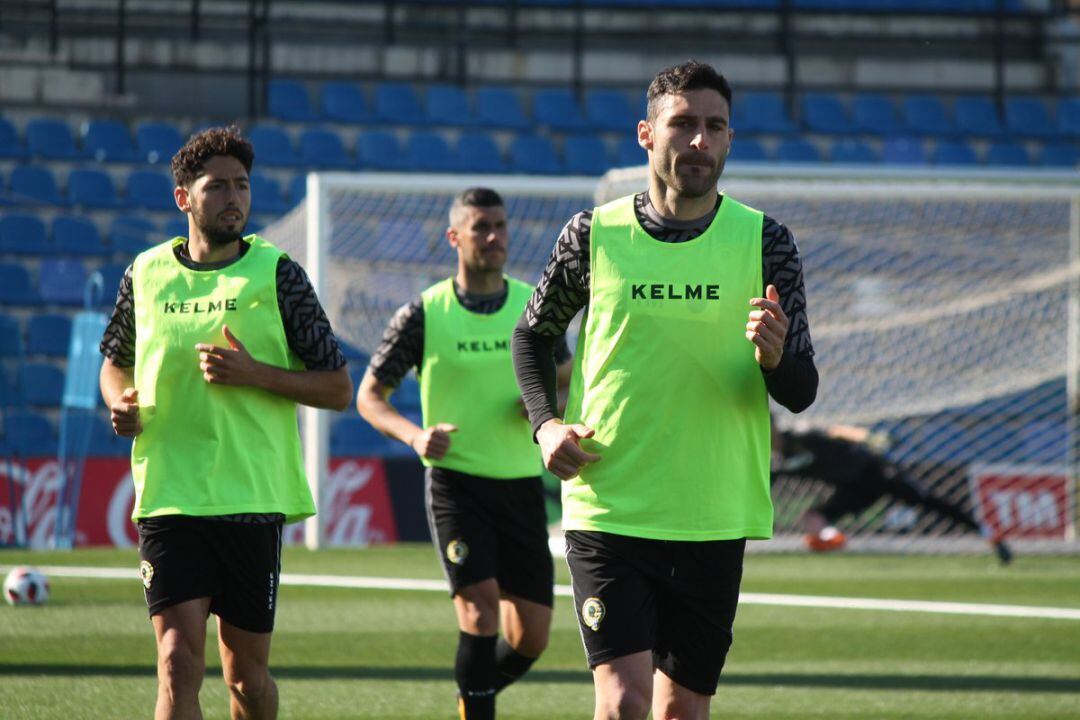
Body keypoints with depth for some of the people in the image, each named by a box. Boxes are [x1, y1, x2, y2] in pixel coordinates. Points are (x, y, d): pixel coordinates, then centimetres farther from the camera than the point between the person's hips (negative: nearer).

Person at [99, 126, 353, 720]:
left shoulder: (277, 274, 0)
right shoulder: (146, 274, 6)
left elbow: (338, 389, 0)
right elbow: (115, 360, 25)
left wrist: (253, 372, -14)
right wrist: (121, 401, 2)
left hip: (254, 498, 0)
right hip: (168, 496, 0)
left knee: (246, 671, 7)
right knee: (179, 660, -13)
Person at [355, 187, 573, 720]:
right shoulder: (424, 314, -4)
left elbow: (567, 381, 16)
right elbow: (369, 396, 2)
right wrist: (415, 436, -16)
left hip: (521, 482, 3)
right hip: (455, 481, -3)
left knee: (530, 639, 2)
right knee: (480, 609, -19)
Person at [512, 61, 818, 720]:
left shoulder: (764, 243, 1)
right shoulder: (594, 235, -1)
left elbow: (801, 393, 0)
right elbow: (534, 332, 16)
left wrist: (774, 357, -23)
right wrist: (546, 423, -1)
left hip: (714, 522, 2)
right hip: (607, 511, -2)